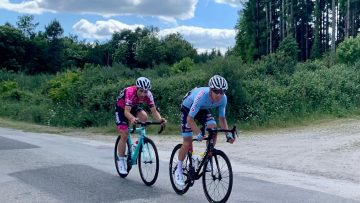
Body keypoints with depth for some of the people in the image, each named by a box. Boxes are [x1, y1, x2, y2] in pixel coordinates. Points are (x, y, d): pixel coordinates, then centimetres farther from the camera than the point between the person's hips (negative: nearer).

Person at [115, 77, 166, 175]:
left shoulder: (148, 94, -26)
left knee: (144, 116, -28)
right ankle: (121, 161, 4)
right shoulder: (130, 92, -38)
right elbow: (126, 112, -46)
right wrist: (132, 119, -66)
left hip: (133, 107, 4)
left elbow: (154, 111, -27)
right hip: (121, 109, -4)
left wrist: (160, 119, -48)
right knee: (124, 135, -11)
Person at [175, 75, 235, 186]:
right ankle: (178, 170, 10)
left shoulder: (223, 98, -26)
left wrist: (228, 134, -25)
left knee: (213, 128, -21)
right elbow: (190, 119, -37)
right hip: (188, 108, -5)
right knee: (187, 142, -8)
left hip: (203, 109, 5)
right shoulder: (202, 96, -41)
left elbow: (222, 118, -12)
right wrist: (199, 133, -48)